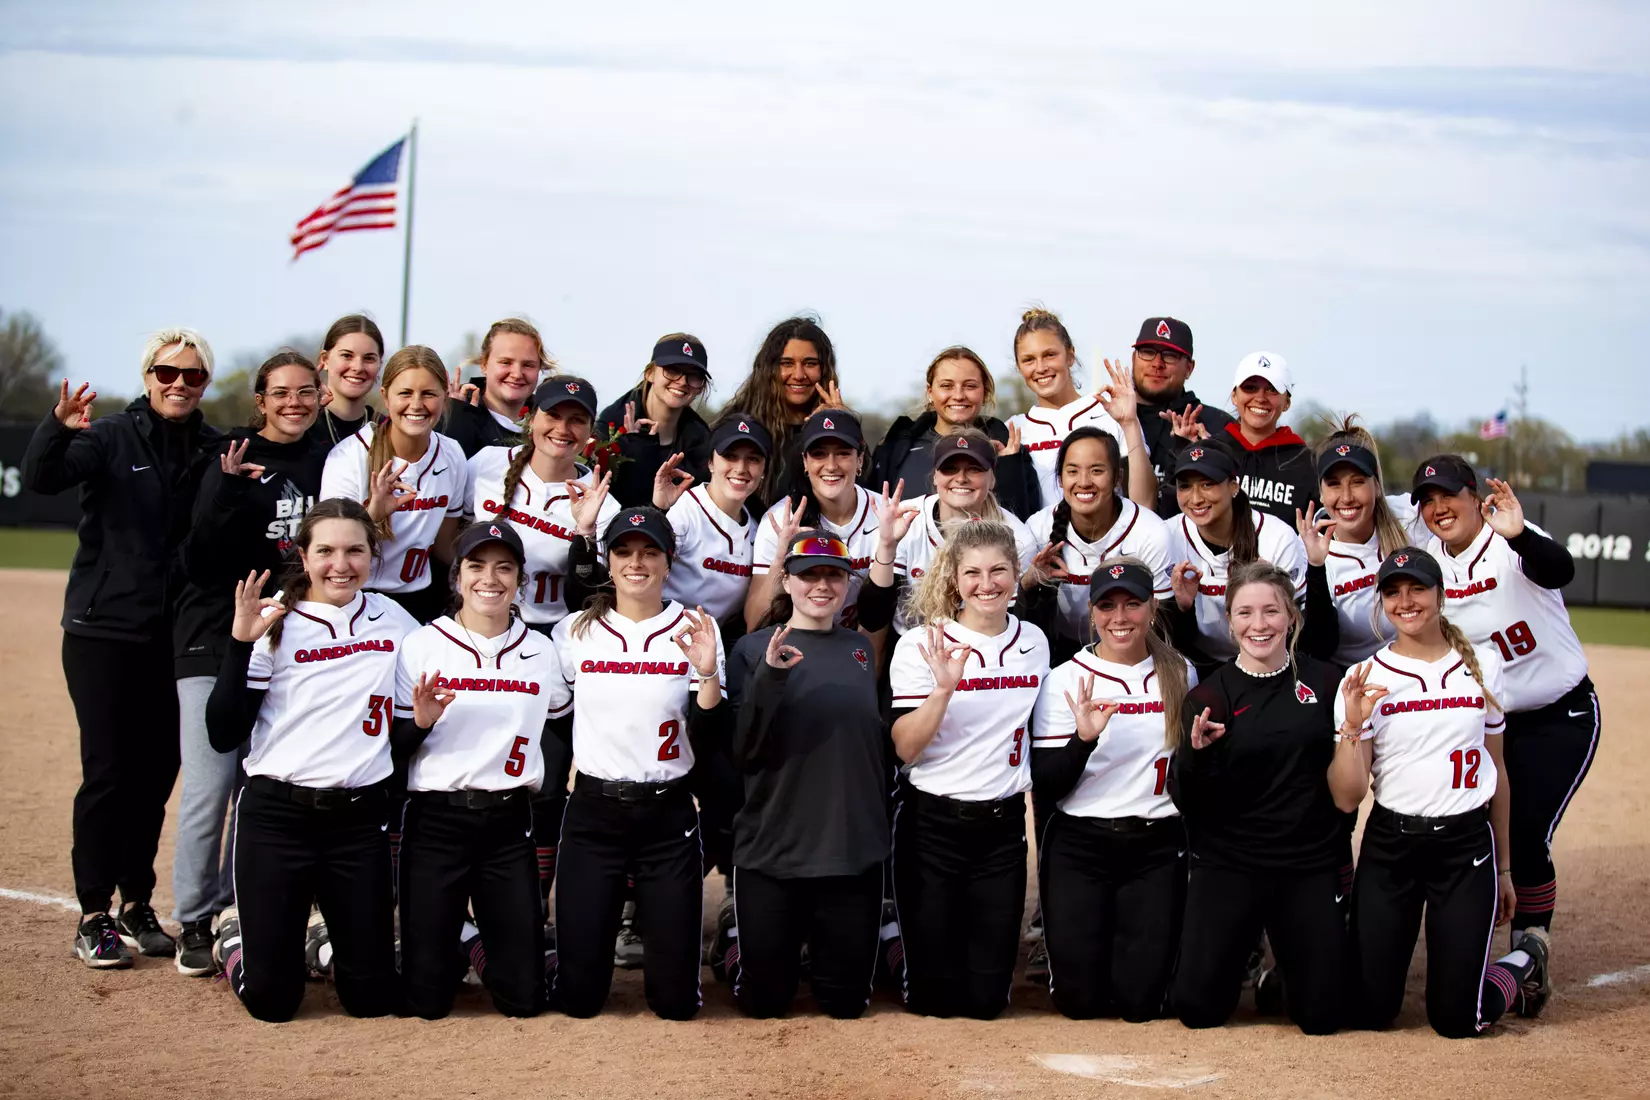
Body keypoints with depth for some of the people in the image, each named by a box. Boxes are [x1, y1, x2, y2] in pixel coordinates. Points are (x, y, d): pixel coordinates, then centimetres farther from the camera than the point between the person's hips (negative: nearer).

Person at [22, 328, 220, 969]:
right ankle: (94, 916, 6)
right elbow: (40, 477, -21)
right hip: (105, 630, -3)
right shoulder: (111, 438, -4)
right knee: (107, 772, -4)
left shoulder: (216, 452, 6)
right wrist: (58, 429, -40)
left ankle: (137, 905, 21)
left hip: (177, 638, 3)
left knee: (157, 773, 8)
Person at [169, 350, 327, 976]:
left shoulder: (327, 464, 7)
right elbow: (198, 563, -11)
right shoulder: (232, 461, -4)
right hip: (217, 641, -3)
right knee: (208, 789, -6)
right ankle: (195, 923, 8)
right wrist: (229, 493, -24)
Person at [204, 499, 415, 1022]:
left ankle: (325, 943, 34)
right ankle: (237, 936, 30)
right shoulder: (276, 625, -5)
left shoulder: (395, 621, 6)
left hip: (361, 819, 3)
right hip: (276, 816, -3)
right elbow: (223, 735, -12)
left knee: (374, 996, 3)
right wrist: (240, 643, -20)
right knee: (271, 998, -2)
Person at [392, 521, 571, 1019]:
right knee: (427, 997, -2)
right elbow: (393, 749, 1)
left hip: (508, 825, 2)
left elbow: (559, 744, 16)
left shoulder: (541, 653, 7)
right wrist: (420, 721, -17)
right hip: (434, 822, -2)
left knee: (523, 996, 0)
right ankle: (442, 940, 30)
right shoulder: (421, 646, 0)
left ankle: (482, 945, 31)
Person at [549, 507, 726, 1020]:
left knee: (676, 999, 0)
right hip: (592, 811, 0)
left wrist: (707, 672, -22)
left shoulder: (694, 630, 0)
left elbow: (710, 735, -7)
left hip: (668, 816, 0)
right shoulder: (574, 632, 2)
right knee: (578, 995, 0)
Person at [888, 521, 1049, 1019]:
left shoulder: (1034, 642, 5)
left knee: (987, 995, 3)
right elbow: (906, 748, -15)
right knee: (934, 993, 2)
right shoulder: (921, 644, -8)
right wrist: (944, 688, -28)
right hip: (932, 823, -3)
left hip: (1003, 827, 3)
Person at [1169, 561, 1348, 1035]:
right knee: (1198, 1008, -2)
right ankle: (1240, 956, 31)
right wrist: (1194, 753, -23)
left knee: (1322, 1015, 1)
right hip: (1229, 867, -1)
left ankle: (1282, 968, 35)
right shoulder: (1208, 696, -4)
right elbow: (1186, 802, -8)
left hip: (1311, 867, 1)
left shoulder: (1323, 681, 1)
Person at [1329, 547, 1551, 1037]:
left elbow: (1496, 771, 12)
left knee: (1456, 1018, -3)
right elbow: (1346, 798, -7)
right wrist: (1352, 727, -22)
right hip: (1389, 845, 0)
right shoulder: (1364, 681, -1)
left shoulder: (1482, 667, 4)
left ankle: (1524, 964, 27)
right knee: (1372, 1010, 1)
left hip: (1467, 844, 0)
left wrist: (1503, 869, 14)